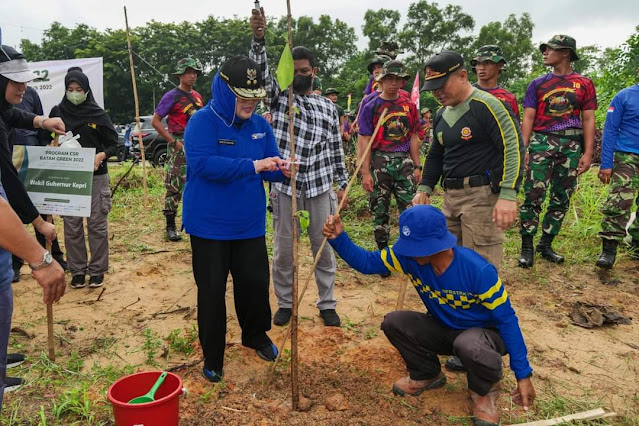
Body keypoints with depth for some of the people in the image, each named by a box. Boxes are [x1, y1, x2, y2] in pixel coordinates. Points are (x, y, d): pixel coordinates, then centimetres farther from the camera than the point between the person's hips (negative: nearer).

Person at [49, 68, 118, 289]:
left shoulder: (98, 114, 0)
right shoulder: (57, 112, 5)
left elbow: (112, 144, 2)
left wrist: (100, 156, -17)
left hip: (96, 177, -2)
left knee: (97, 224, 3)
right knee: (72, 226, 6)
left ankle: (97, 270, 14)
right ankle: (77, 270, 18)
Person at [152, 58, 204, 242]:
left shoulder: (198, 97, 15)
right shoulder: (172, 96, -5)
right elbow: (155, 121, -10)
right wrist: (173, 141, -14)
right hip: (179, 147, -7)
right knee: (174, 188, -4)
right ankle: (170, 227, 6)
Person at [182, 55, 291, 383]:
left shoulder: (259, 125, 5)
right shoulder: (202, 122, -12)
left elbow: (271, 165, 11)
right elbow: (203, 164, -27)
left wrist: (281, 170, -14)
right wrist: (252, 166, -32)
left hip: (249, 224, 5)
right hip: (210, 226, -4)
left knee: (256, 283, 10)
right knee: (212, 291, 5)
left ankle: (256, 335, 39)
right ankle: (212, 357, 25)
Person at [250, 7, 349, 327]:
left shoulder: (328, 107, 10)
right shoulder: (278, 97, 5)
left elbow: (336, 149, 12)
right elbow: (261, 72, -13)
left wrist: (342, 183, 10)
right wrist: (258, 38, -28)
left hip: (320, 187, 2)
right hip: (285, 186, -1)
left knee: (324, 248, 8)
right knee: (283, 249, 7)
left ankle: (327, 305, 24)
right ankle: (284, 304, 25)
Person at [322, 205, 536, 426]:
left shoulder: (478, 270, -31)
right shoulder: (409, 255, -19)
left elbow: (507, 319, -22)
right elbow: (366, 262, -14)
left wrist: (523, 375, -22)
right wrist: (339, 238, -32)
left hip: (484, 332, -5)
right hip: (443, 329, 5)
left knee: (469, 345, -40)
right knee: (393, 322, -16)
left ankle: (484, 391, -2)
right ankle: (427, 375, 12)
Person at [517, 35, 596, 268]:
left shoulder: (584, 84, 8)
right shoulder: (538, 84, 9)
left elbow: (588, 120, 6)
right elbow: (528, 117, 4)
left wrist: (588, 153, -3)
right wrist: (523, 148, -7)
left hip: (571, 145, 2)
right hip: (542, 142, -1)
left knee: (561, 198, 6)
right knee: (533, 195, -10)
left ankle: (546, 245, 18)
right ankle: (527, 247, -3)